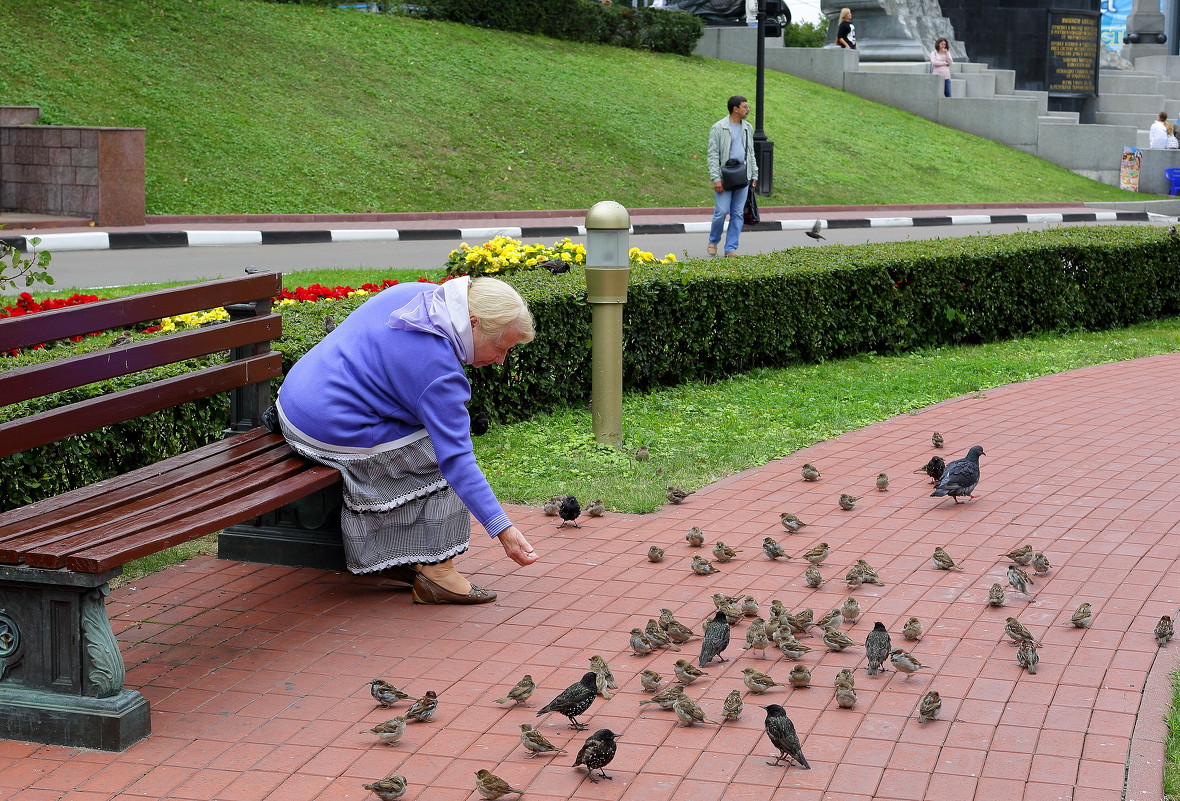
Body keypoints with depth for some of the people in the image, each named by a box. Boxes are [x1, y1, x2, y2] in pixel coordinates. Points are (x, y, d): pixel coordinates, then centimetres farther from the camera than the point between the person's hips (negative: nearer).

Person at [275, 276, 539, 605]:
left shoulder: (415, 293, 2)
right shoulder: (438, 370, -23)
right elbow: (455, 460, -23)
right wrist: (503, 529, -23)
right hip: (338, 434, -10)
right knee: (439, 457, -2)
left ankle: (390, 559, 18)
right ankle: (434, 569, -1)